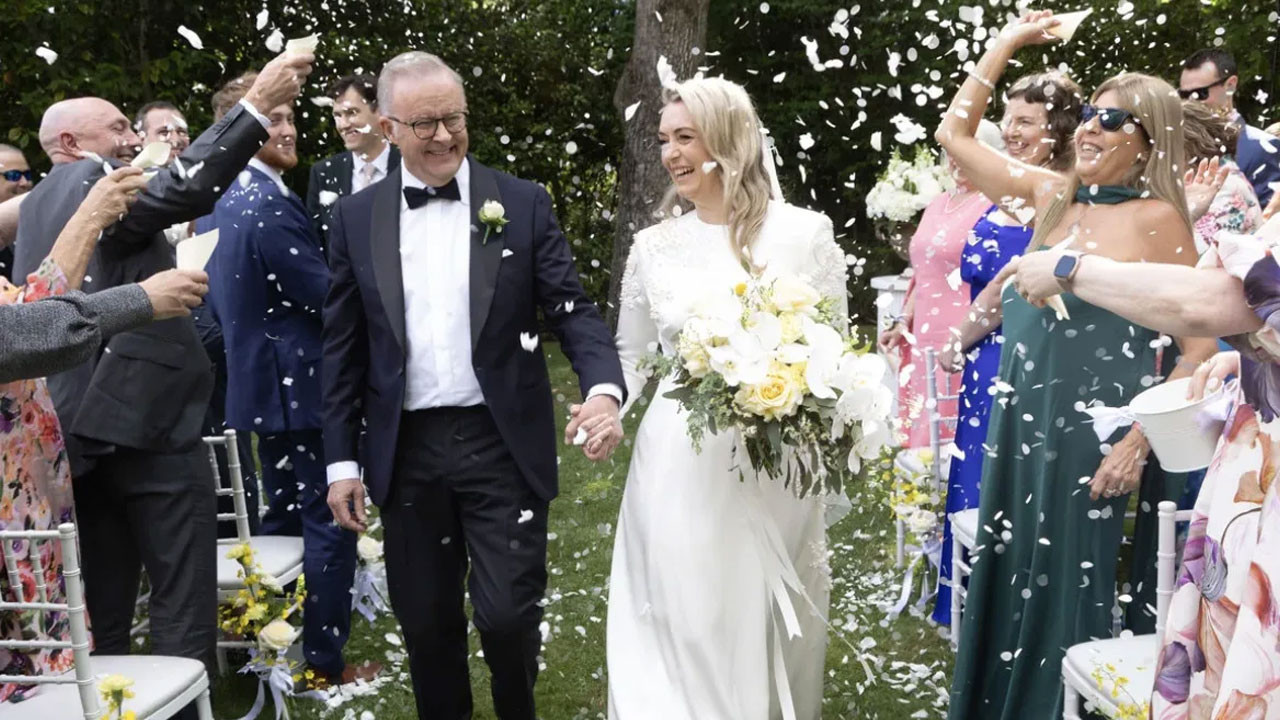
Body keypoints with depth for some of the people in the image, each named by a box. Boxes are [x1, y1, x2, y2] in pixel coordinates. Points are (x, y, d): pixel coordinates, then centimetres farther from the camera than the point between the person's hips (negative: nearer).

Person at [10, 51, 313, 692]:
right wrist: (257, 105, -25)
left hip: (74, 429, 9)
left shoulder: (35, 207, 18)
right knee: (183, 601, -2)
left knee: (98, 608, 14)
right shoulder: (96, 182, -8)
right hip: (144, 420, -8)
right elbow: (186, 188, -26)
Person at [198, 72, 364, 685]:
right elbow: (328, 296, -21)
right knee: (328, 522, -1)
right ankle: (325, 660, 6)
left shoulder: (215, 201, 10)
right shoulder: (271, 205, -22)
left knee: (283, 515, 21)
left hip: (254, 382, 10)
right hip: (301, 386, -10)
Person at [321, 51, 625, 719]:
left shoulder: (523, 204, 0)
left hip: (503, 445, -2)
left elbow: (571, 310, -2)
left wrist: (603, 387, -22)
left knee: (507, 614, -1)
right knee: (426, 623, 11)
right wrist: (341, 460, 5)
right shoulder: (355, 219, 4)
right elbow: (342, 347, 7)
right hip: (407, 451, 2)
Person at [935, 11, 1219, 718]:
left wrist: (1139, 440, -14)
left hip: (1092, 437, -6)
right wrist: (1008, 41, 12)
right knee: (1005, 586, 13)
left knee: (1066, 591, 4)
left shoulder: (1156, 218, -9)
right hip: (1019, 427, 6)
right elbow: (954, 133, 14)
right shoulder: (1052, 195, 6)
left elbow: (1203, 342, -9)